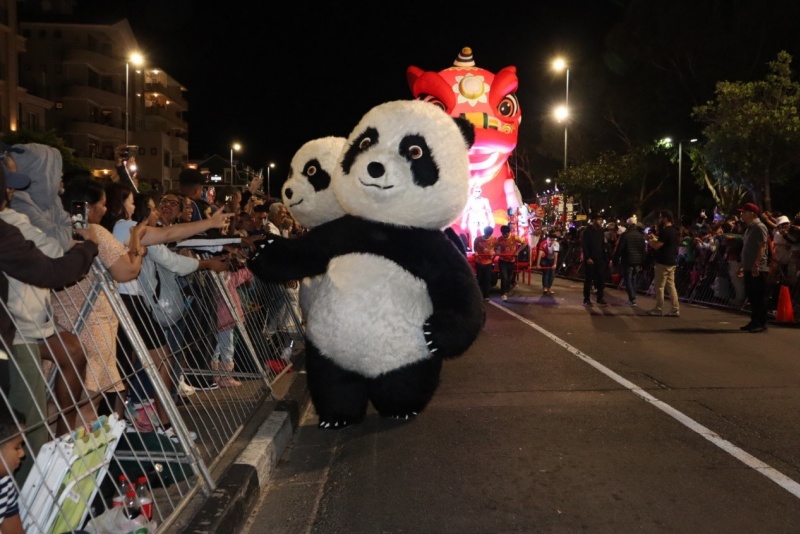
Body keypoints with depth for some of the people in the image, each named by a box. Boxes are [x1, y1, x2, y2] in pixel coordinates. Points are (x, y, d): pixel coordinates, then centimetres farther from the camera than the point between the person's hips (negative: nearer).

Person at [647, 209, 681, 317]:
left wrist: (649, 240, -4)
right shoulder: (674, 230, 14)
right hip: (672, 262, 9)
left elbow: (657, 246, -20)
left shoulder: (665, 231, -18)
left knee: (659, 287, -1)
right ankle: (675, 310, 8)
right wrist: (655, 239, 17)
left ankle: (658, 310, 4)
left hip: (664, 262, -9)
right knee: (671, 286, 10)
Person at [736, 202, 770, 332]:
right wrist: (743, 265, 22)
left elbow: (762, 247, -19)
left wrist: (756, 265, -25)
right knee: (751, 296, 13)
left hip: (758, 269, -9)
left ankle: (762, 323, 0)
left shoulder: (760, 227, -11)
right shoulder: (749, 228, 18)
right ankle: (755, 321, 20)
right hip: (749, 268, 9)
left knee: (759, 297, -5)